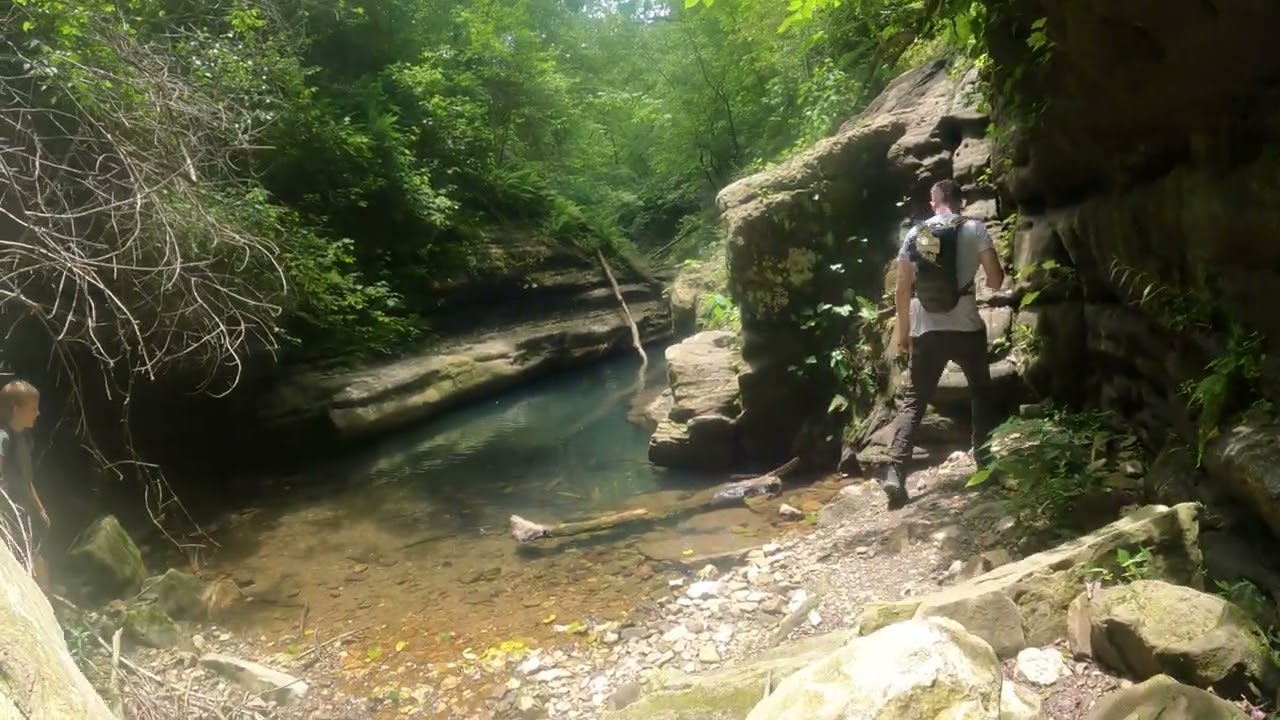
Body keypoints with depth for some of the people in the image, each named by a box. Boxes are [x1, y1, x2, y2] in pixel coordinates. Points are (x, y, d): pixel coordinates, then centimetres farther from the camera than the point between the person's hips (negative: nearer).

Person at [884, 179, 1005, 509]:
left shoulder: (914, 234, 5)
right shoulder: (974, 229, -2)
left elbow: (902, 290, 5)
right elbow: (996, 281, -3)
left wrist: (903, 333, 14)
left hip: (925, 331, 2)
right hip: (967, 329, -1)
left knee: (913, 401, 4)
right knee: (980, 393, 20)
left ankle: (895, 473, -8)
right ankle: (984, 462, 22)